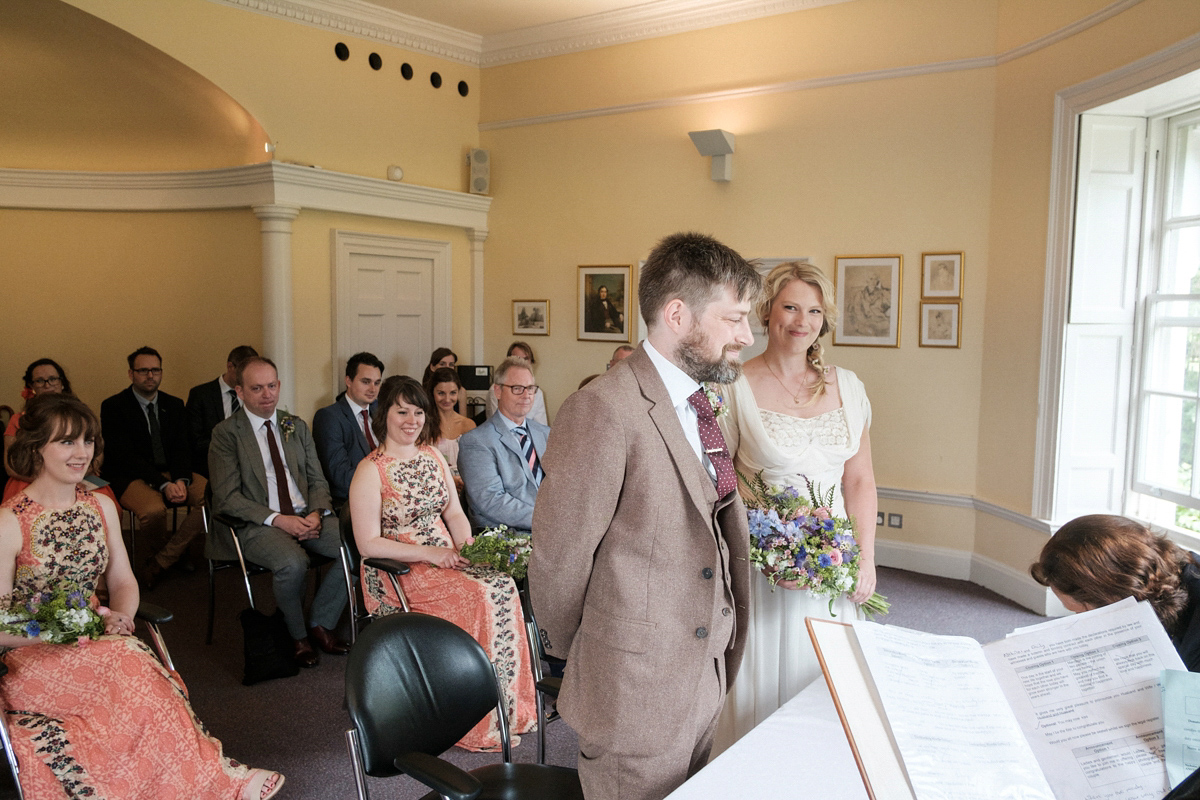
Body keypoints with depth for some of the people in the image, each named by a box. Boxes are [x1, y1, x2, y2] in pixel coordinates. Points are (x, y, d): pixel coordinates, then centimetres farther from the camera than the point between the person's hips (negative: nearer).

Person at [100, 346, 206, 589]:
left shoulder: (174, 405, 13)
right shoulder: (113, 407, -3)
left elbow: (182, 448, 6)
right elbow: (125, 456, -12)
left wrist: (181, 480, -16)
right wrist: (163, 484, -23)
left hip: (173, 473, 5)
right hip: (131, 477, -4)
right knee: (154, 509, -37)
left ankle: (159, 562, -15)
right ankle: (177, 552, -1)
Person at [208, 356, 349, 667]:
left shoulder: (297, 427, 16)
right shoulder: (226, 434, 1)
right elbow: (227, 498, -7)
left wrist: (316, 513, -9)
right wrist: (277, 520, -18)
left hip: (307, 517, 5)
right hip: (258, 525, -4)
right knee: (293, 562, -35)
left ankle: (321, 624, -2)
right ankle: (297, 636, -5)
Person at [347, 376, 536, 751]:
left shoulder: (433, 456, 11)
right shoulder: (370, 471, -9)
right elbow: (368, 544, -12)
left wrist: (468, 548, -6)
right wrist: (429, 553, -19)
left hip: (446, 560, 6)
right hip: (397, 572, -6)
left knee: (503, 586, -23)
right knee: (478, 598, -29)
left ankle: (509, 706, -11)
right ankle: (479, 722, -13)